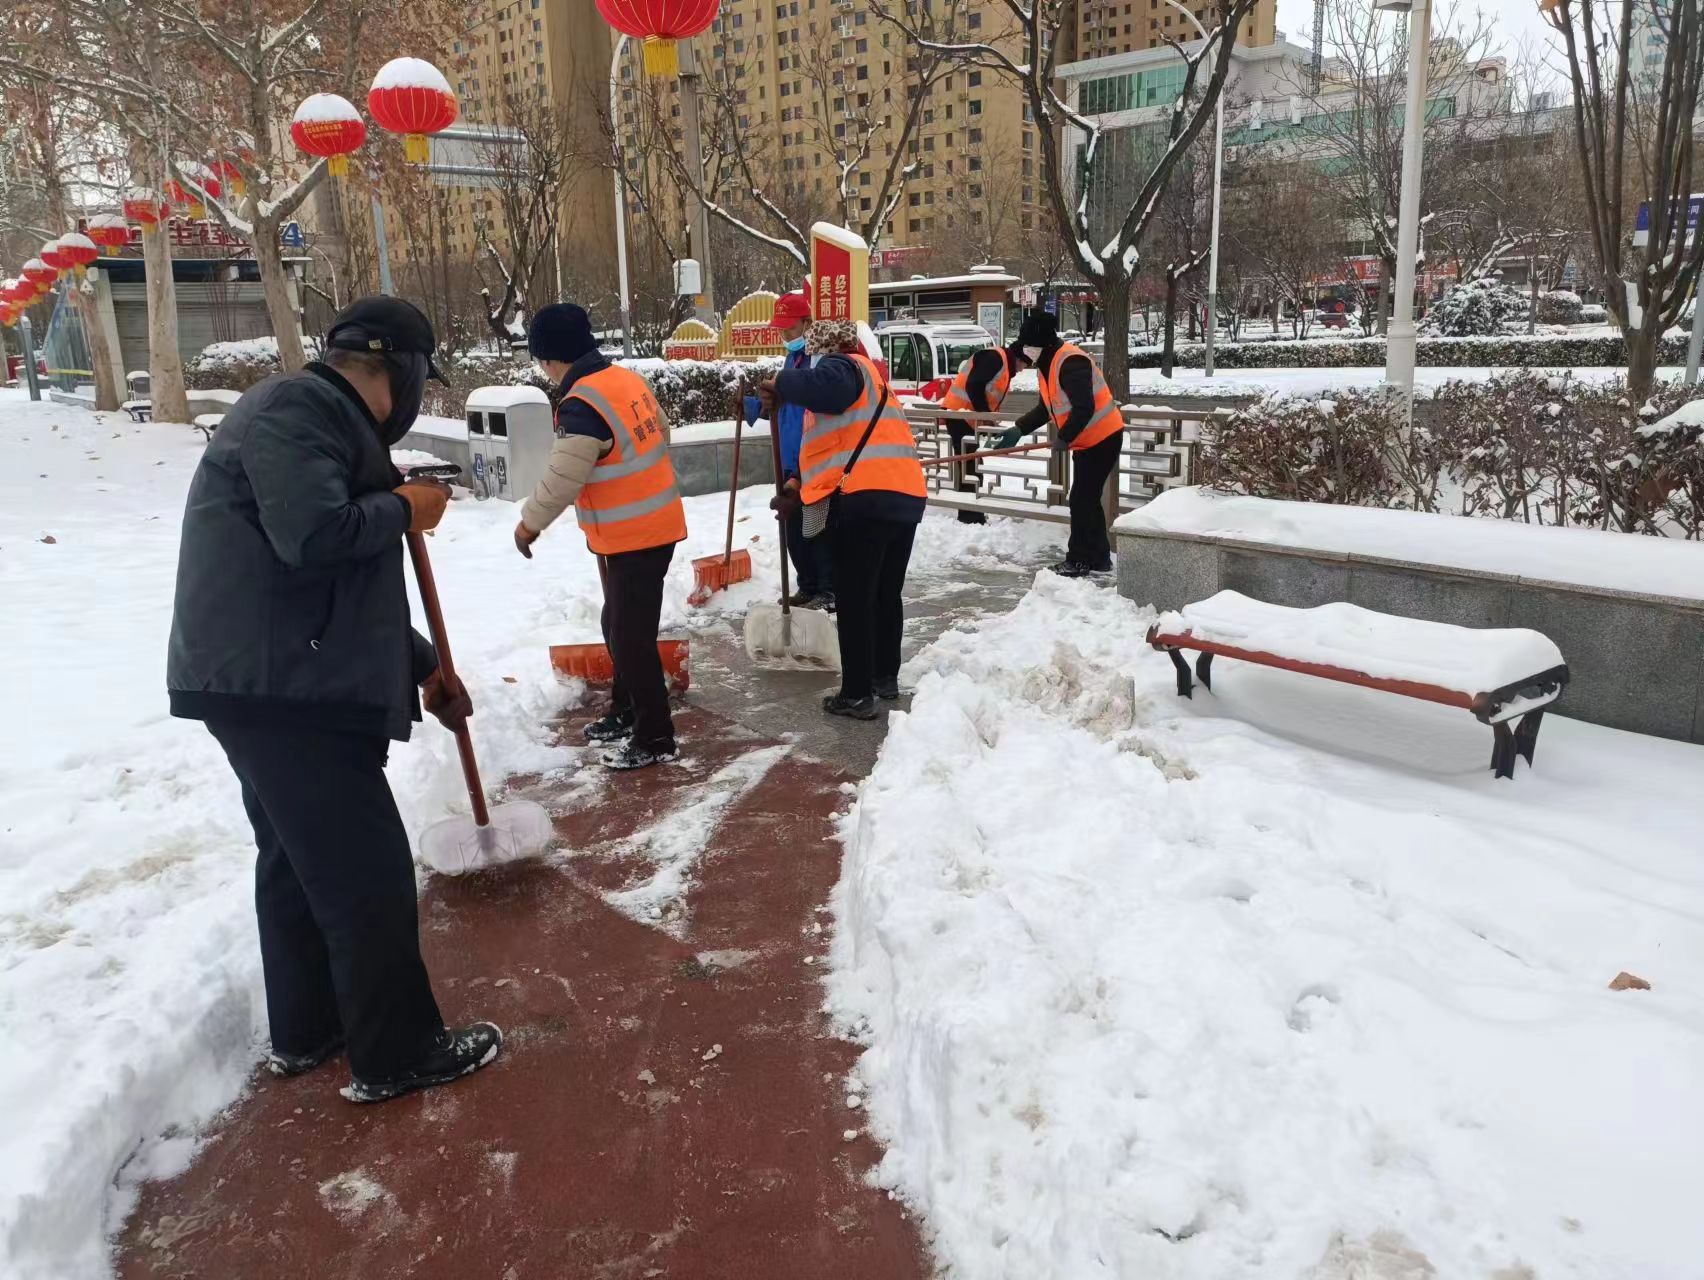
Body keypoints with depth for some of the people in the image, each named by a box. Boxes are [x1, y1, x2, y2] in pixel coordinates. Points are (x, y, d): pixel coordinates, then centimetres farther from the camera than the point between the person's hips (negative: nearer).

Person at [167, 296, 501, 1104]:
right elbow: (315, 534, -28)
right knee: (366, 868, -3)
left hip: (273, 681, 11)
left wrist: (422, 666, 24)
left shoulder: (326, 421, 20)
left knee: (299, 856, 20)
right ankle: (396, 1055, 10)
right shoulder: (294, 407, -12)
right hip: (276, 684, -11)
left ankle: (306, 1030, 34)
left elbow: (353, 584, 24)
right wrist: (404, 508, -10)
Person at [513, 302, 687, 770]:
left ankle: (655, 739, 10)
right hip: (654, 524, 9)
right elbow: (660, 435, 18)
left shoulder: (581, 405, -21)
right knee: (619, 626, 22)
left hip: (630, 538, -9)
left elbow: (562, 479, -20)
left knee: (632, 636, 1)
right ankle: (625, 712, 36)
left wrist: (529, 521, -4)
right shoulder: (628, 379, 6)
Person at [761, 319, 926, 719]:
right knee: (888, 594, 19)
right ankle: (886, 677, 29)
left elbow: (826, 386, -25)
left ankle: (857, 695, 3)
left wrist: (780, 385, -9)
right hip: (906, 496, 9)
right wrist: (799, 490, 29)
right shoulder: (868, 376, 31)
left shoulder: (844, 366, 2)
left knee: (855, 600, -2)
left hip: (864, 499, -9)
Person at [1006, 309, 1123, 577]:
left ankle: (1078, 561, 1)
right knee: (1087, 499, 13)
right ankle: (1099, 557, 22)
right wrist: (1018, 429, 8)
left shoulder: (1071, 362, -23)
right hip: (1086, 441, 10)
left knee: (1081, 499, -7)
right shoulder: (1046, 365, 9)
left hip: (1103, 439, -10)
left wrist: (1063, 438, -21)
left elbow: (1084, 409, -29)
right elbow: (1046, 408, 17)